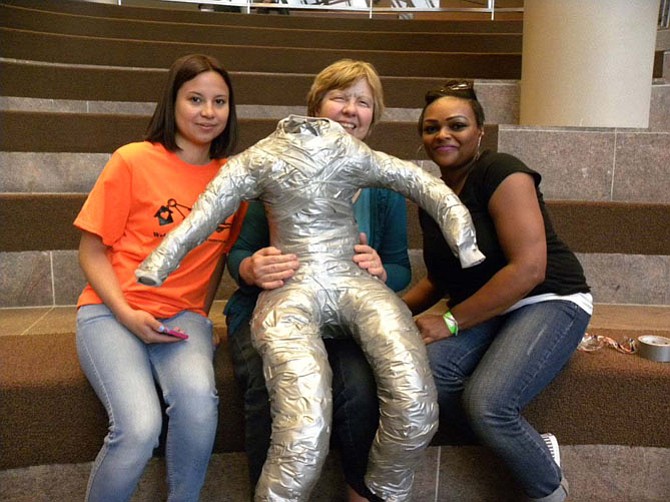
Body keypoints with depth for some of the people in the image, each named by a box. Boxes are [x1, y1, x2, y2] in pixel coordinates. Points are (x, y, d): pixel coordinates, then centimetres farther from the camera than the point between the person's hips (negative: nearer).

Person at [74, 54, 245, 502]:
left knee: (198, 397, -30)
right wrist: (127, 314, -13)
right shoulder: (133, 161, -4)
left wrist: (200, 313, 4)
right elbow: (92, 250, -1)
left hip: (183, 314, 3)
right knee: (140, 428, -26)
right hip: (112, 311, -2)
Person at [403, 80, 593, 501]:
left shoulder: (501, 173, -14)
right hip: (484, 310, 6)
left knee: (487, 403, -29)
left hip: (548, 301, -6)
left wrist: (452, 321, -19)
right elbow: (442, 277, 17)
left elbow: (528, 269, -22)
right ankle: (531, 448, -4)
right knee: (425, 367, -26)